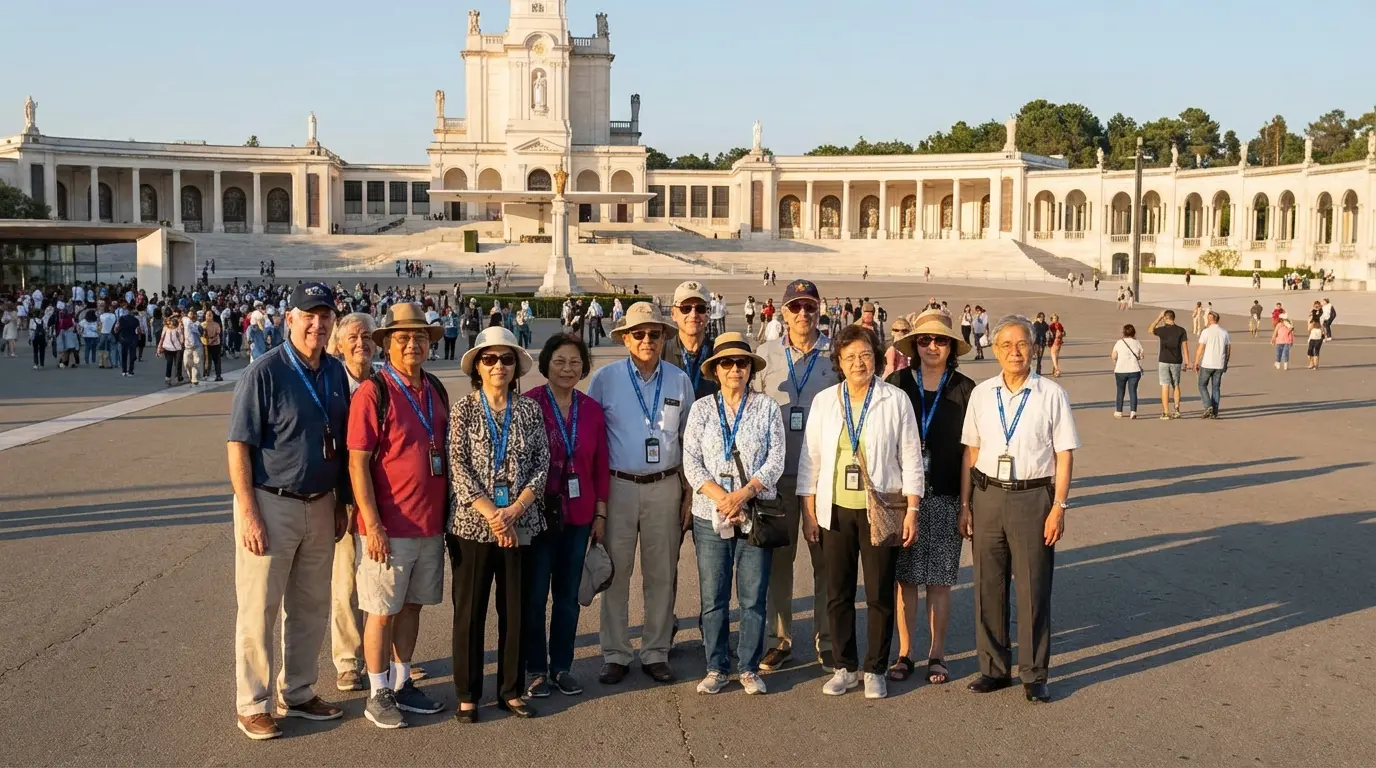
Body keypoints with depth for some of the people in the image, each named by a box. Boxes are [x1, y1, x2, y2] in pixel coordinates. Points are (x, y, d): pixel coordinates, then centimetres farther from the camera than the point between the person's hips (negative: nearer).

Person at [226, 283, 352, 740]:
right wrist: (248, 513, -17)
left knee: (311, 608, 15)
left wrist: (342, 502, 14)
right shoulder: (265, 372, -12)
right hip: (270, 505, -6)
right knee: (259, 610, 3)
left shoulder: (335, 372, 6)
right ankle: (252, 706, 17)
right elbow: (239, 445, -13)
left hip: (320, 506, 6)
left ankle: (296, 694, 30)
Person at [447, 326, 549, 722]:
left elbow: (541, 465, 1)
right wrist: (490, 514, -14)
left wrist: (514, 510, -11)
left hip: (520, 524, 2)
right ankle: (467, 694, 17)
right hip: (472, 524, -2)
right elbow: (458, 467, -7)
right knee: (469, 611, 5)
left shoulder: (530, 410, 5)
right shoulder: (463, 410, 0)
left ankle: (511, 691, 21)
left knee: (516, 610, 8)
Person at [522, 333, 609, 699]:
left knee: (568, 595, 12)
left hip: (578, 515, 4)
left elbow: (601, 465, 9)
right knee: (534, 594, 4)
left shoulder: (592, 409, 4)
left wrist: (600, 513, 8)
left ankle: (562, 666, 25)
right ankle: (535, 668, 18)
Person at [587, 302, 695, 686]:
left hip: (665, 487, 2)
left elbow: (689, 440, 12)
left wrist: (689, 493, 8)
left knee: (662, 575, 7)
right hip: (618, 486, -2)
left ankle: (656, 654, 18)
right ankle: (615, 655, 12)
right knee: (615, 572, 1)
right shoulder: (605, 379, 1)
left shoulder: (679, 381, 7)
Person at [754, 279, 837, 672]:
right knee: (777, 557, 7)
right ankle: (779, 639, 19)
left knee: (826, 558, 4)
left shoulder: (838, 354, 2)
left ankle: (827, 640, 17)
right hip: (777, 474, 1)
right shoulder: (766, 355, 6)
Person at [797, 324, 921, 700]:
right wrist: (808, 511, 4)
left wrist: (912, 510, -4)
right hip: (835, 510, 2)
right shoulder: (824, 401, 4)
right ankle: (846, 667, 22)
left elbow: (911, 458, 0)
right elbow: (810, 458, 7)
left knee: (880, 595, 4)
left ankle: (875, 670, 18)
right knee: (837, 595, 8)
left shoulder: (896, 400, -2)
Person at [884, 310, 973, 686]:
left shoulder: (964, 389, 2)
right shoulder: (897, 383, 2)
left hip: (946, 496, 0)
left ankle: (937, 655, 18)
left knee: (940, 579, 6)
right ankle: (904, 653, 16)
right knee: (905, 577, 4)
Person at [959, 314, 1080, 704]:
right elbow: (971, 452, 11)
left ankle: (1034, 675, 16)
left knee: (1033, 589, 3)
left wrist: (1058, 507, -8)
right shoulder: (981, 394, 7)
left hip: (1033, 497, -3)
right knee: (988, 587, 9)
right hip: (988, 496, 3)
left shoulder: (1051, 394, -2)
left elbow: (1065, 455, -2)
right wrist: (965, 505, 8)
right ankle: (994, 668, 23)